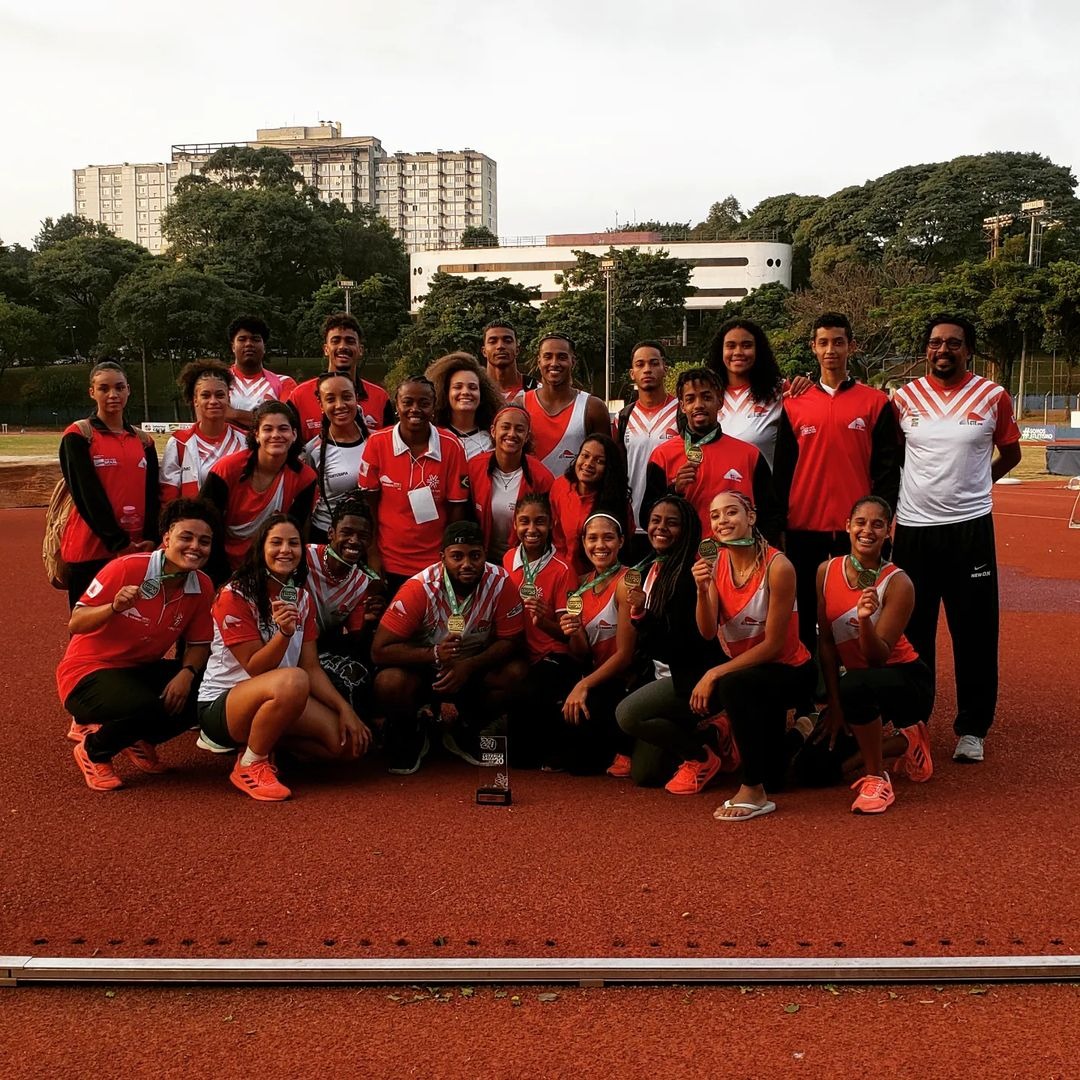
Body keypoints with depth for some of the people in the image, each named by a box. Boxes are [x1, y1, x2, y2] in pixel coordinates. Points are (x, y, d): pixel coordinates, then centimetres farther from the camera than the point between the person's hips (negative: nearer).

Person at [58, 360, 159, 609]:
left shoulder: (143, 440, 13)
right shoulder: (78, 435, -1)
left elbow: (152, 494, 9)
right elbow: (86, 493, -9)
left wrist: (151, 540, -6)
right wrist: (118, 542, -13)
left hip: (137, 551, 4)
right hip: (91, 551, -4)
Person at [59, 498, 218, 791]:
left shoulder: (203, 587, -7)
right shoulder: (127, 568, -22)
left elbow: (198, 645, 1)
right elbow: (75, 625, -17)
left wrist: (186, 674, -20)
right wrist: (114, 607, -36)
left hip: (142, 670, 6)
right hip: (87, 672, -6)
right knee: (146, 708, -34)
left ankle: (136, 739, 11)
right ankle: (94, 751, 1)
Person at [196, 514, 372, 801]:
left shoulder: (302, 598, 5)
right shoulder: (236, 595, -15)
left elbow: (311, 668, 2)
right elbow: (254, 668, -17)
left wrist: (344, 708, -10)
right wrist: (283, 633, -33)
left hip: (275, 699, 7)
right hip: (221, 703, -7)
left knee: (350, 741, -10)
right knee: (293, 680, -37)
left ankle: (265, 739, 9)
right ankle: (250, 764, -15)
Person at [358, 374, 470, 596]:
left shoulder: (451, 446, -8)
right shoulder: (377, 443, -7)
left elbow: (457, 507, -3)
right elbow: (369, 503, -1)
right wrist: (373, 555, -2)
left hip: (435, 564, 0)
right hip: (388, 563, 0)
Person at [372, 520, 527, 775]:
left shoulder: (500, 583, -20)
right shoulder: (419, 588, -25)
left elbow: (512, 641, -14)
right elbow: (380, 650, -25)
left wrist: (469, 666, -30)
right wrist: (434, 654, -40)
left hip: (475, 667, 2)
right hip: (424, 667, -2)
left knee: (515, 674, -26)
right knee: (389, 683, -33)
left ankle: (464, 733, 4)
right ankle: (408, 737, 4)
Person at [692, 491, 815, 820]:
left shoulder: (777, 566, -22)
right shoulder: (715, 563, -4)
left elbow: (772, 645, -20)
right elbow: (708, 632, -11)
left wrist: (714, 674, -23)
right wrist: (702, 590, -29)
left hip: (789, 670, -7)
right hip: (745, 668, 7)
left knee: (733, 685, -34)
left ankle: (754, 791, -21)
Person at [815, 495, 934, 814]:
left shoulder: (897, 583, -18)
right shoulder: (827, 572, -5)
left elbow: (879, 657, -21)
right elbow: (826, 641, -1)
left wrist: (864, 620, -42)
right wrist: (834, 705, -4)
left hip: (905, 678, -6)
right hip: (856, 678, 6)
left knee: (854, 684, -41)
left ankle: (876, 777, -12)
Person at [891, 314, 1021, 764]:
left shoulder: (992, 396, 0)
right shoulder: (904, 397, 4)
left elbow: (1010, 453, 13)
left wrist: (972, 484, 10)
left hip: (970, 527, -1)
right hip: (913, 526, 2)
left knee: (975, 632, 2)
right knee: (911, 631, 10)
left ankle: (972, 728, 15)